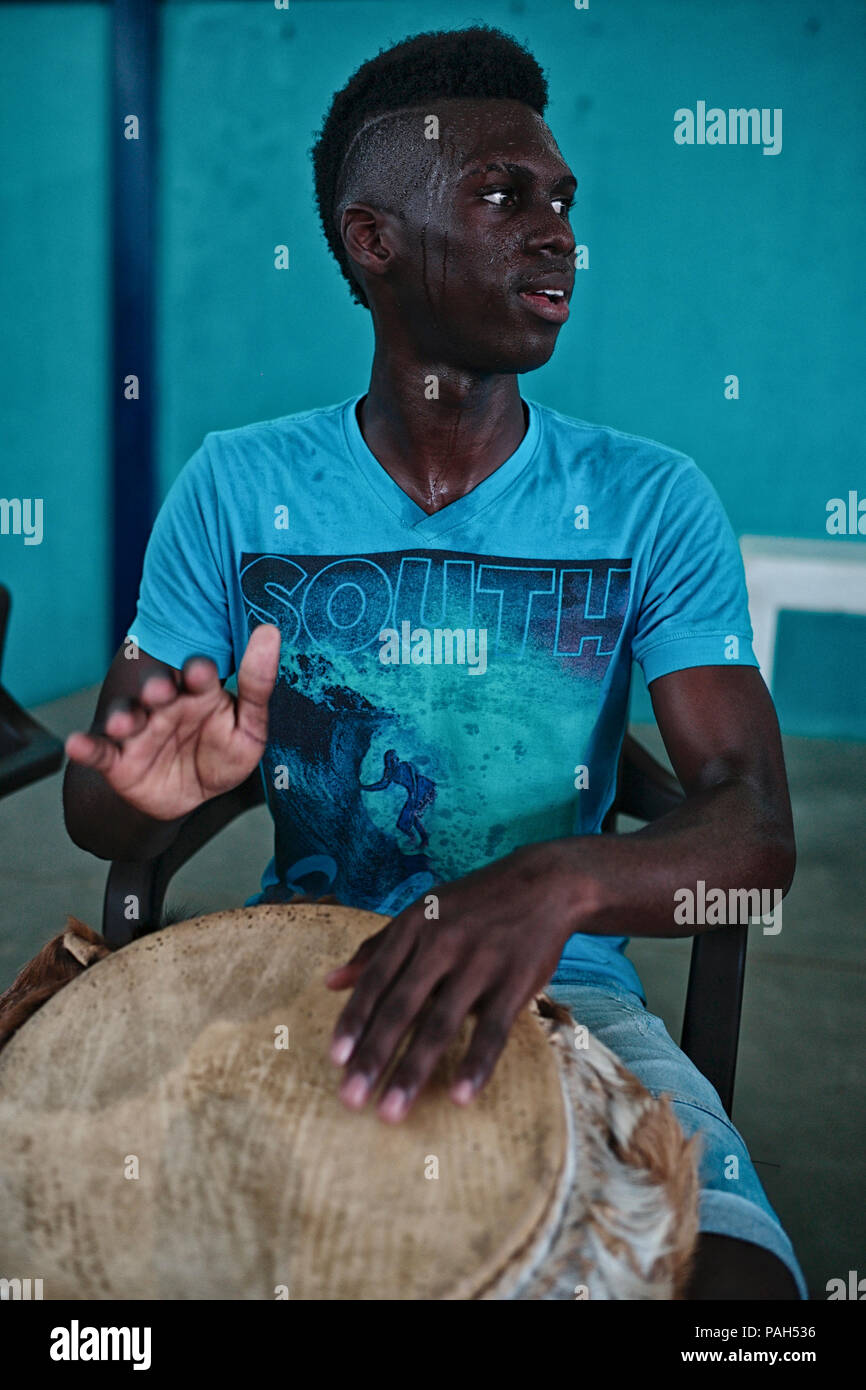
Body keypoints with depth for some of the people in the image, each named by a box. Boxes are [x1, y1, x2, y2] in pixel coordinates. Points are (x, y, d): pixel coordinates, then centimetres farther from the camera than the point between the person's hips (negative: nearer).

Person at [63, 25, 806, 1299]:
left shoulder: (652, 503, -5)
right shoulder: (237, 489, -2)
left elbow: (755, 831, -12)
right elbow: (96, 802, 0)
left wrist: (560, 878, -34)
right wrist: (156, 785, -26)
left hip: (562, 989, 0)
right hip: (296, 970, 1)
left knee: (732, 1272, -25)